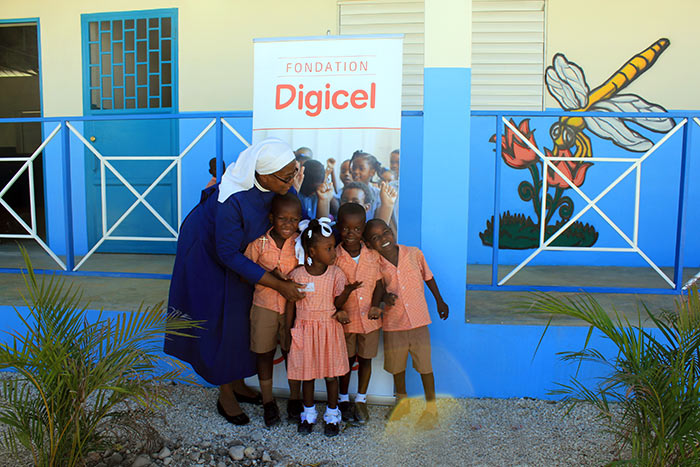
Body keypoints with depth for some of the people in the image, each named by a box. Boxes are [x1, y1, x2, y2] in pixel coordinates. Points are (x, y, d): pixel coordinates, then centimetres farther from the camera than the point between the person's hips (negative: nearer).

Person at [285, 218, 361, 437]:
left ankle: (332, 415, 29)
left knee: (331, 373, 10)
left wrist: (347, 291, -22)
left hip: (329, 329, 0)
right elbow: (291, 305, 1)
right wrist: (288, 332, 5)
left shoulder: (336, 274, -6)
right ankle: (309, 413, 33)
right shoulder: (297, 275, -8)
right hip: (305, 330, 0)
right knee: (307, 373, 12)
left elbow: (338, 304, -3)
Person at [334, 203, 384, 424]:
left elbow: (379, 284, 3)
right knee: (347, 360, 14)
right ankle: (343, 398, 37)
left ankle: (361, 399, 36)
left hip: (369, 319, 2)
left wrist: (375, 305, -12)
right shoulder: (334, 257, -11)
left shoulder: (373, 256, -4)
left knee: (365, 359, 15)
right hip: (345, 319, -2)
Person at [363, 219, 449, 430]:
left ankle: (431, 408, 29)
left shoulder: (414, 254, -7)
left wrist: (439, 300, 16)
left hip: (419, 320, 0)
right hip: (393, 324, 1)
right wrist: (385, 297, -19)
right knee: (397, 366, 17)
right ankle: (402, 401, 43)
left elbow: (428, 277, 8)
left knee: (425, 365, 8)